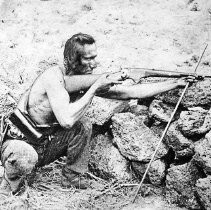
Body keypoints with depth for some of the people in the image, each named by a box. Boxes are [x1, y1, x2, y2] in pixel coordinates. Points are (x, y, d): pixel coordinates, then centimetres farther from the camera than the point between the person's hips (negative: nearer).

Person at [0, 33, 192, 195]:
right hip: (20, 143, -6)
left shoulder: (89, 83, -6)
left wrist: (175, 83, -10)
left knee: (82, 127, -17)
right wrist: (95, 88, -29)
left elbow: (130, 92, -6)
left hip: (48, 143, 6)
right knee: (25, 158, -39)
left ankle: (74, 179, -1)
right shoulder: (54, 76, -25)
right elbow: (66, 120, -36)